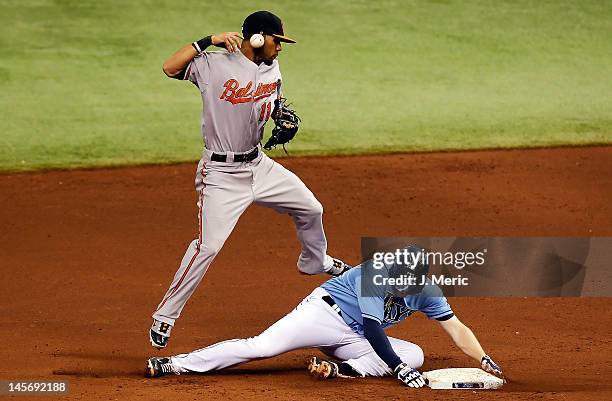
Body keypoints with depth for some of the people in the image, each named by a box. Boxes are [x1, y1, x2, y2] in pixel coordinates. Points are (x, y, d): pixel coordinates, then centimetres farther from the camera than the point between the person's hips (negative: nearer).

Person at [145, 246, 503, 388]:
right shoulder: (375, 272, -22)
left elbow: (456, 328, 2)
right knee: (263, 345, -25)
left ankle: (340, 370, -26)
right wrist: (397, 367, -34)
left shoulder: (426, 292, -3)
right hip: (326, 311, -6)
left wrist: (484, 359, -10)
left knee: (415, 354, -11)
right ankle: (176, 364, -27)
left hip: (355, 340, 6)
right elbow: (372, 328, -28)